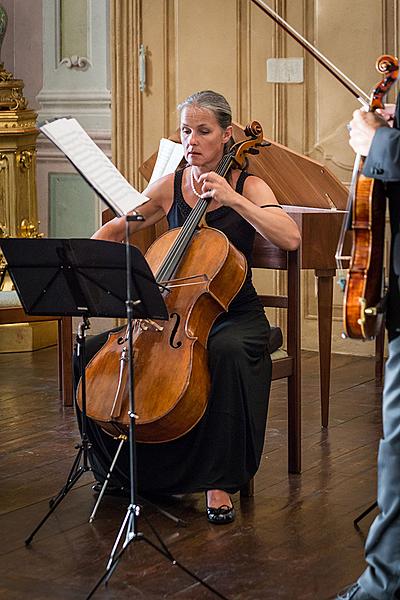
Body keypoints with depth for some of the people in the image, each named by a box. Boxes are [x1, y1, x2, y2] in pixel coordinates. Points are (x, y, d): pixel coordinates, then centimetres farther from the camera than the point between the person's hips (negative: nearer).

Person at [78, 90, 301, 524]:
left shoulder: (248, 187, -5)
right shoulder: (169, 187, 5)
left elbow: (290, 238, -22)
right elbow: (115, 230, 15)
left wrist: (233, 198, -25)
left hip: (235, 315, -4)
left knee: (227, 351, -40)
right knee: (94, 350, -16)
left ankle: (220, 481, -26)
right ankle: (118, 466, 5)